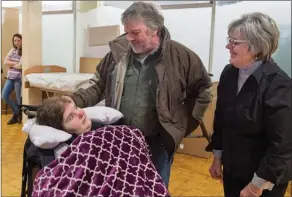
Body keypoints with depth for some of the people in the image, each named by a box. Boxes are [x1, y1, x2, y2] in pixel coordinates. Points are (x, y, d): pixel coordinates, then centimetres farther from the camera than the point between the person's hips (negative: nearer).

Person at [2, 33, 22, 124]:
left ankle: (17, 115, 23)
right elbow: (5, 62, 2)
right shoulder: (12, 50, 10)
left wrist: (11, 64, -5)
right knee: (4, 96, 3)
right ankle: (17, 113, 16)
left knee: (19, 99, 2)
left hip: (18, 78, -7)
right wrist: (15, 63, -9)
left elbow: (20, 66, -20)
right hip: (10, 77, 7)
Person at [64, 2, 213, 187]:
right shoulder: (118, 52, -2)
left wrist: (183, 125, -3)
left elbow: (202, 91, 0)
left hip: (157, 143, -2)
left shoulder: (180, 55, -10)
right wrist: (73, 101, -8)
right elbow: (99, 87, 6)